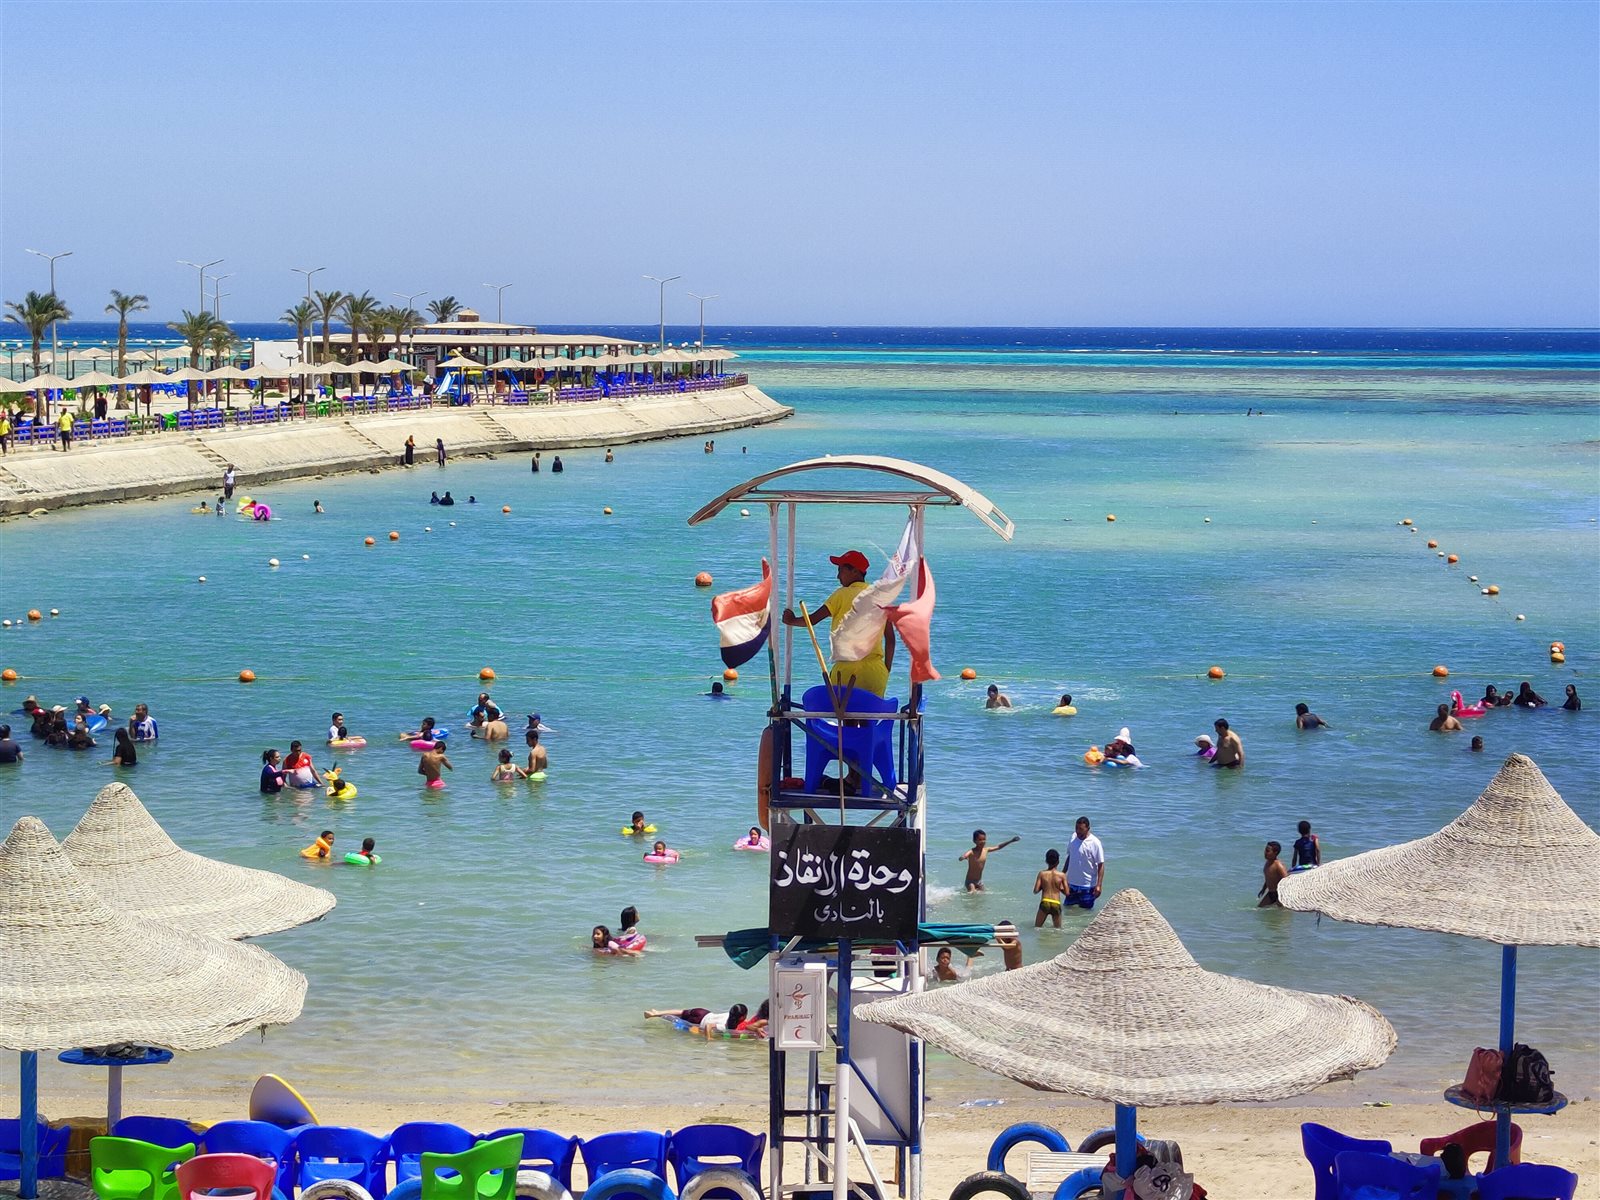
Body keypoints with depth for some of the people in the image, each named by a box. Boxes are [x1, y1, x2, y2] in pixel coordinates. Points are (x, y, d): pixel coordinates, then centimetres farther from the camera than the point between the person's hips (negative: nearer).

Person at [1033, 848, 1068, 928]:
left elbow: (1036, 891, -1)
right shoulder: (1062, 875, 0)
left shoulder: (1042, 874, 0)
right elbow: (1067, 893, 2)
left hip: (1044, 903, 0)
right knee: (1058, 929, 11)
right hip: (1056, 905, 0)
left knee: (1036, 928, 9)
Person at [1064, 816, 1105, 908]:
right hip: (1072, 883, 6)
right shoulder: (1073, 837, 2)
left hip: (1087, 886, -6)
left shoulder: (1094, 843, -17)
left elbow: (1101, 865, -16)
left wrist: (1099, 885, -22)